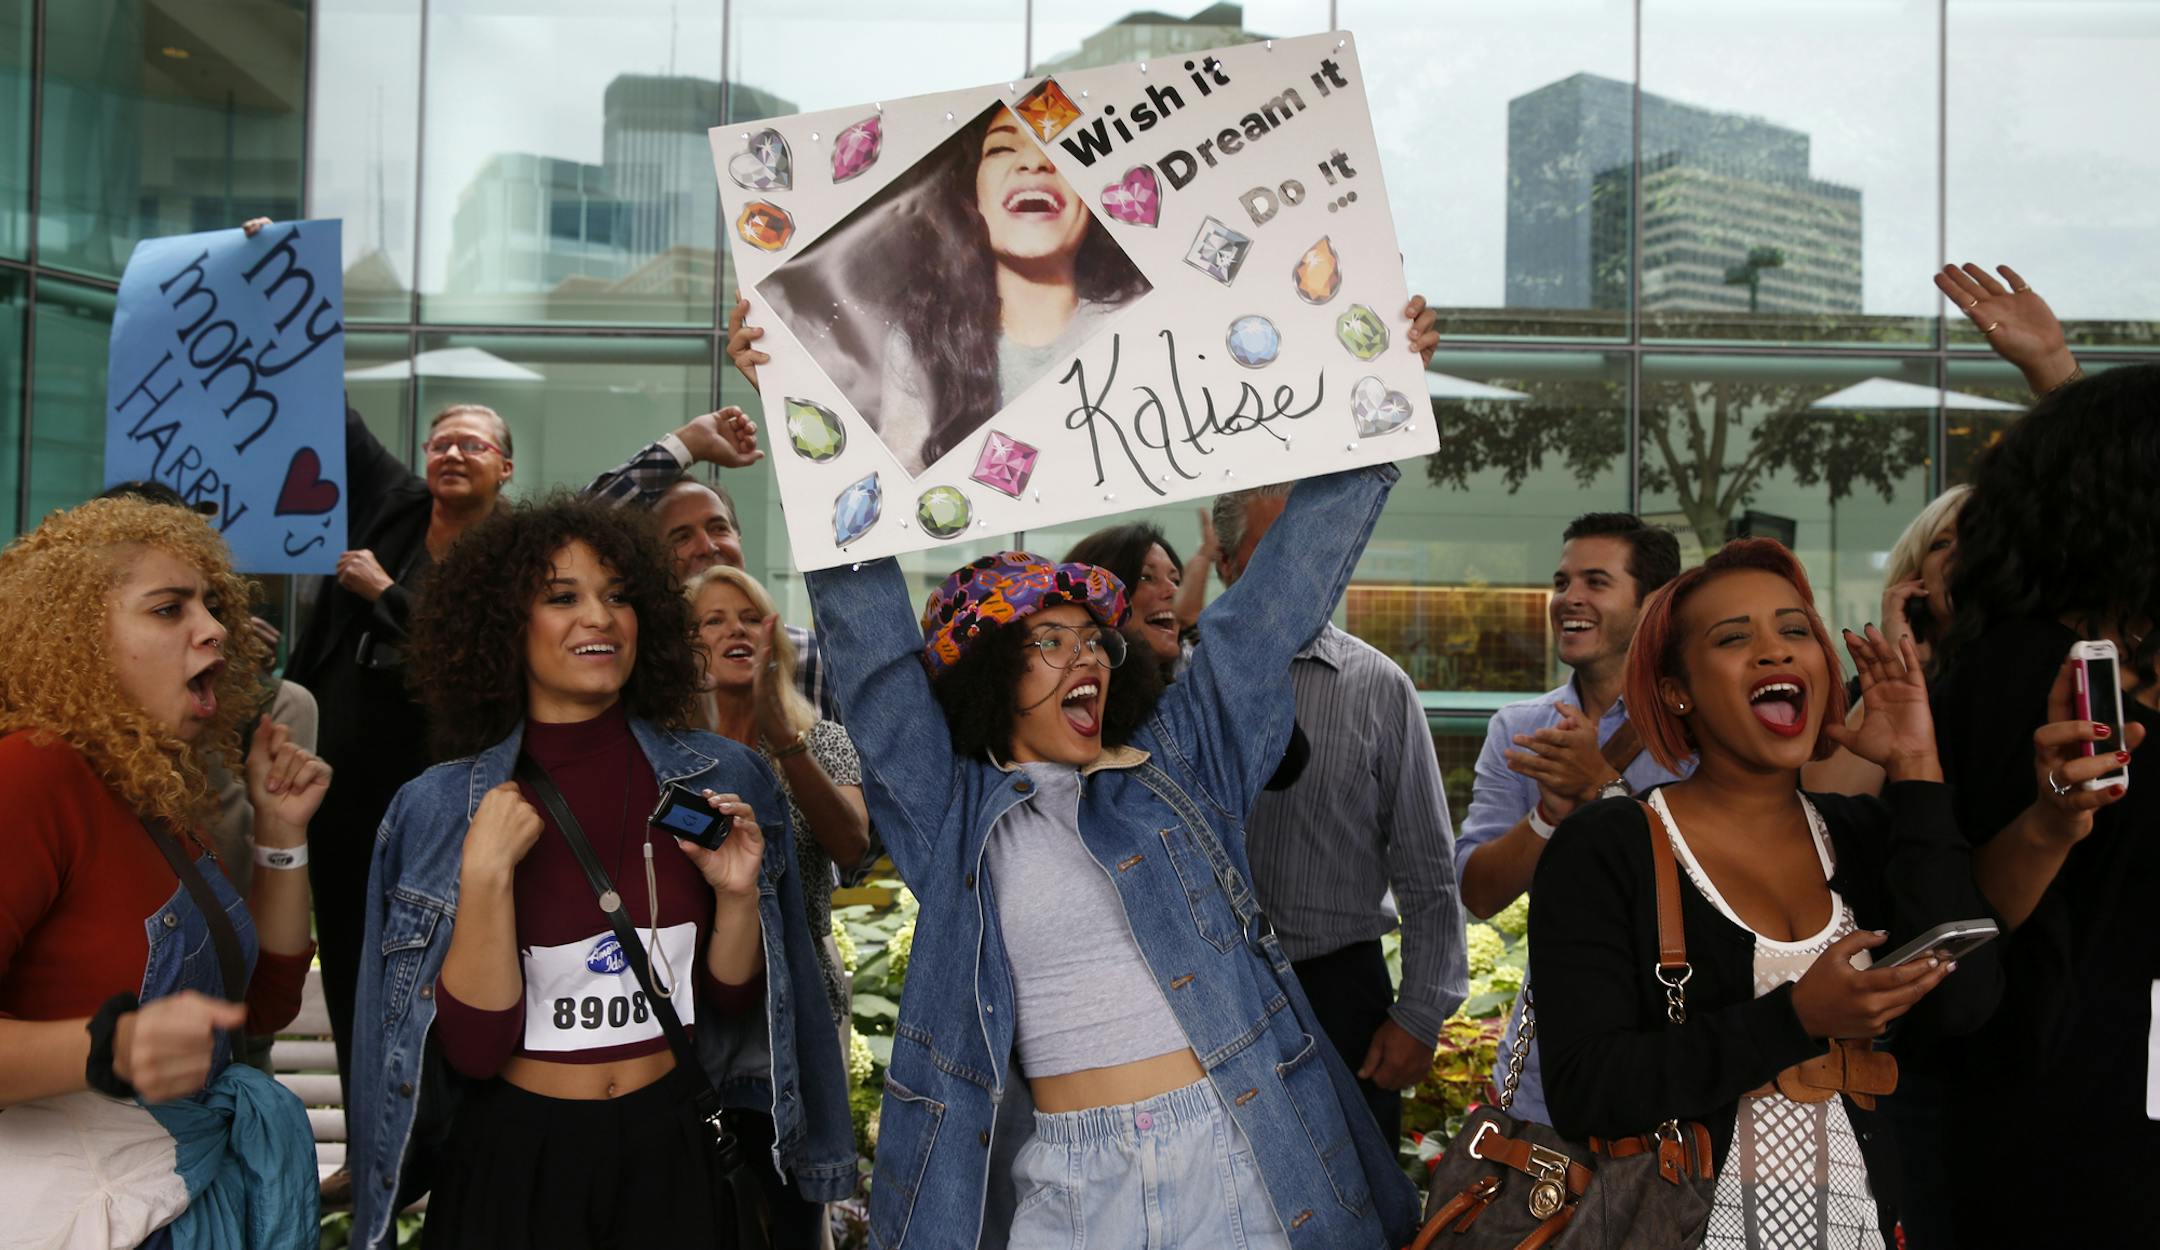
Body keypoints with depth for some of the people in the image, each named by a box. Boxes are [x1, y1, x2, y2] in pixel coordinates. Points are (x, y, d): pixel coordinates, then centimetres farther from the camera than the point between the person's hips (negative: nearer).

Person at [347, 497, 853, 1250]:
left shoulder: (721, 778, -5)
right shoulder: (440, 807, -8)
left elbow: (733, 1006, 2)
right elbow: (474, 1046, -12)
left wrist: (736, 895, -15)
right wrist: (485, 872, -22)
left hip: (676, 1155, 2)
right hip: (515, 1159, -1)